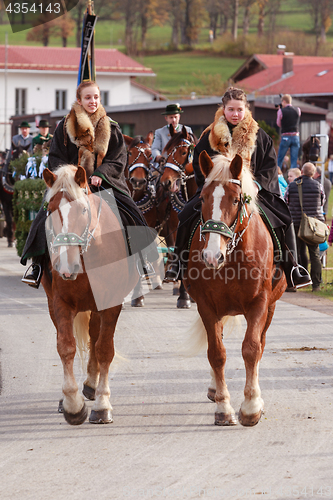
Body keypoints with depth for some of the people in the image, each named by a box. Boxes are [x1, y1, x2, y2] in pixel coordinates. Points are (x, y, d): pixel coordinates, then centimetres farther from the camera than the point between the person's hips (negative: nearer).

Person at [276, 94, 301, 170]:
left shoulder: (281, 111, -5)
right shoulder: (297, 110, 3)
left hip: (285, 137, -2)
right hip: (295, 136, 2)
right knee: (294, 160, 3)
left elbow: (279, 124, 7)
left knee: (279, 159, 7)